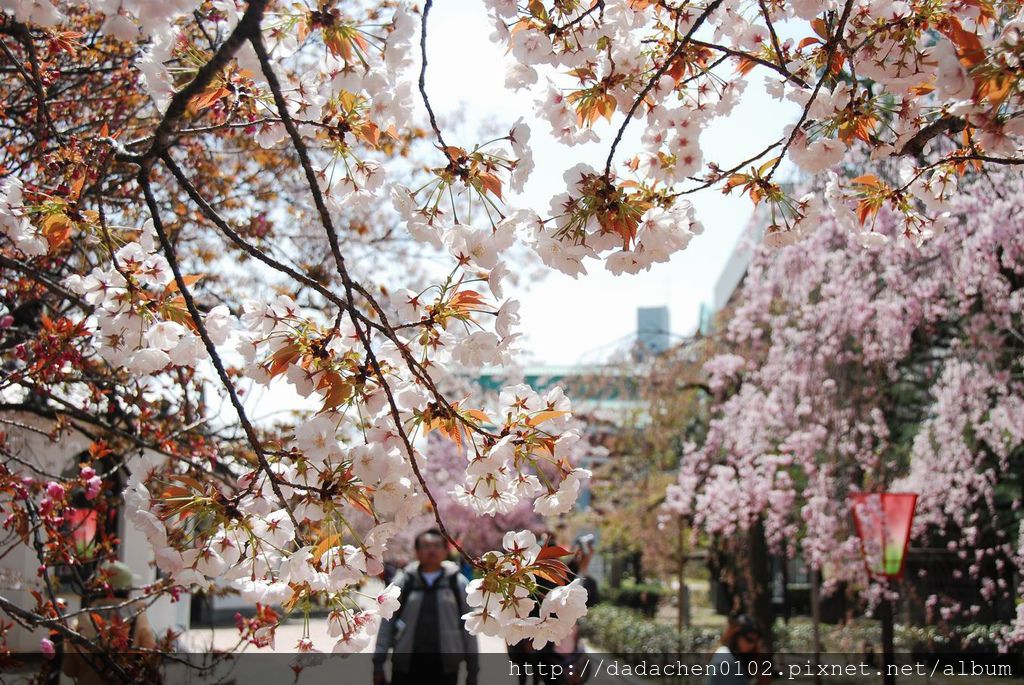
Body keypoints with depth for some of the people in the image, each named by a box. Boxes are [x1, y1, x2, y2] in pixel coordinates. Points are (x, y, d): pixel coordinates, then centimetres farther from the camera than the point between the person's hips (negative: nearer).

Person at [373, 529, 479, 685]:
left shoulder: (457, 583, 3)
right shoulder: (403, 581, 3)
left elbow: (468, 627, 4)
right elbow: (387, 624, 2)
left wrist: (473, 668, 2)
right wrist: (378, 662, -3)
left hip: (445, 665, 0)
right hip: (406, 665, 0)